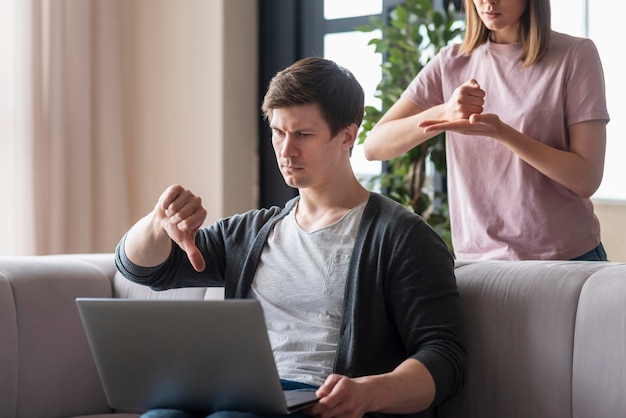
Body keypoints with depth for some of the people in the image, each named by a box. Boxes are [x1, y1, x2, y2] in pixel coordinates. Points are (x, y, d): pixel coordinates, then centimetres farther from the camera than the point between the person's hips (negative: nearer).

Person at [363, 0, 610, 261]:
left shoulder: (576, 54, -7)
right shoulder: (451, 62, 2)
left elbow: (586, 179, -13)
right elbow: (373, 146, -7)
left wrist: (500, 131, -25)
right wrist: (445, 112, -23)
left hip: (566, 257, -2)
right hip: (475, 257, 3)